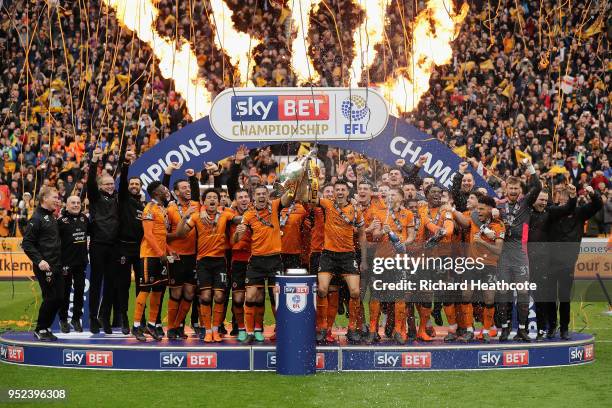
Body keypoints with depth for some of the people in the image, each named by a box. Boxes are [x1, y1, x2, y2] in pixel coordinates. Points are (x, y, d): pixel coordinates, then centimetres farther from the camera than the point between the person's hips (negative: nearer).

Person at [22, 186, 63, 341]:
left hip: (56, 266, 8)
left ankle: (46, 327, 19)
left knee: (59, 298, 7)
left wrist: (60, 262, 16)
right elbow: (27, 243, -14)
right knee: (50, 298, -7)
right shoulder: (37, 218, -10)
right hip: (44, 267, -8)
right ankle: (40, 330, 8)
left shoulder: (52, 217, 16)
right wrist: (39, 260, -22)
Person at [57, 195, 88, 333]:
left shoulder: (84, 218, 9)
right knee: (65, 291, 4)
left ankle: (76, 318, 19)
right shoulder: (62, 220, -9)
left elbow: (88, 232, 25)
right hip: (66, 262, -5)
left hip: (81, 261, 5)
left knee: (80, 290, 8)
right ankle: (63, 319, 15)